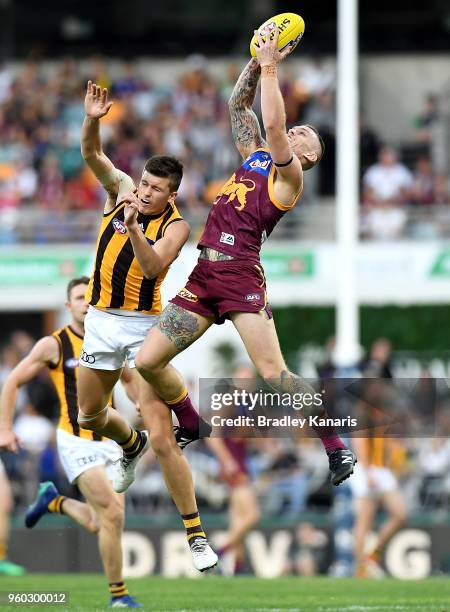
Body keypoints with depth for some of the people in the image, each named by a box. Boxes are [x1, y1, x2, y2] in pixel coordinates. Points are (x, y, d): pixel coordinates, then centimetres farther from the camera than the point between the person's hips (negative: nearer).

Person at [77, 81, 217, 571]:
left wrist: (135, 227, -39)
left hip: (144, 328, -5)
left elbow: (153, 266, -25)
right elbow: (91, 154, -10)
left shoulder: (175, 226, -11)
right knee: (89, 415, 22)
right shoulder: (121, 190, 1)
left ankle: (196, 535, -8)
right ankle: (130, 445, 58)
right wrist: (92, 119, -28)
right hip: (101, 322, 5)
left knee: (162, 438, -13)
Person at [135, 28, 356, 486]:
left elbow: (273, 125, -14)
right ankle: (194, 429, 24)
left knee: (273, 373, -16)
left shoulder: (290, 176, 0)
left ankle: (338, 449, -6)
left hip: (241, 276, -8)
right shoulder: (255, 155, 21)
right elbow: (238, 106, 26)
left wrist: (271, 68, -6)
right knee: (148, 361, 3)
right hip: (203, 276, 8)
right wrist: (256, 63, 14)